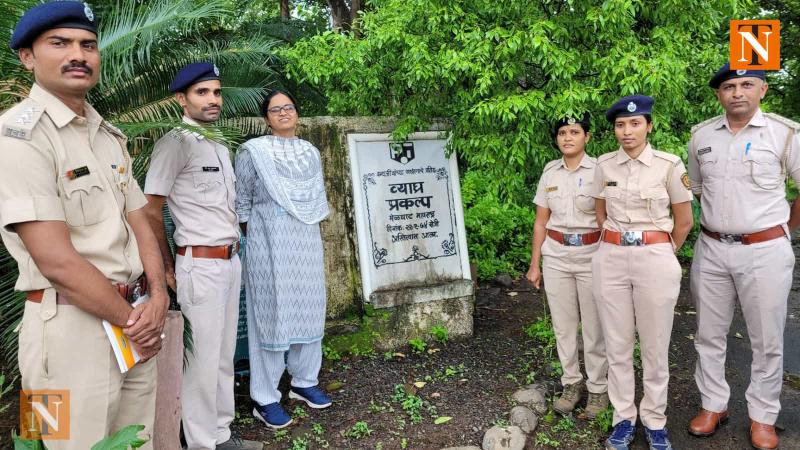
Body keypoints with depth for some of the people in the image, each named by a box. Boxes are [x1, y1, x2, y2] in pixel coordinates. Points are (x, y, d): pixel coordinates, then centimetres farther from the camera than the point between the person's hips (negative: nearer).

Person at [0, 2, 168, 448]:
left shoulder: (110, 135, 11)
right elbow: (56, 260, -19)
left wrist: (158, 296, -6)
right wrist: (130, 320, -10)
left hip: (138, 317, 7)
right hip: (72, 325, -7)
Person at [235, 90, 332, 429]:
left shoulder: (311, 152, 12)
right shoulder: (253, 151, -3)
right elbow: (241, 202, 1)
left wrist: (309, 229, 16)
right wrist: (253, 239, 5)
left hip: (307, 242, 5)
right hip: (270, 244, -5)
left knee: (308, 310, 10)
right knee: (271, 315, -1)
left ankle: (304, 382, 27)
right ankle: (265, 399, 10)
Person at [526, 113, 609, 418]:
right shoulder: (550, 172, 6)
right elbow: (541, 222, 10)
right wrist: (534, 264, 9)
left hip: (592, 256, -3)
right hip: (556, 257, 4)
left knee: (594, 327, 2)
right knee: (563, 325, 10)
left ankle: (598, 388, 20)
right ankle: (572, 383, 27)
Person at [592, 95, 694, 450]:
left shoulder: (670, 165, -5)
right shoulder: (604, 165, 3)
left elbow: (684, 221, 4)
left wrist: (662, 255, 12)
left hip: (655, 261, -2)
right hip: (610, 260, 3)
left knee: (655, 347, 7)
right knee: (617, 345, 9)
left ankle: (654, 421, 25)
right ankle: (624, 417, 25)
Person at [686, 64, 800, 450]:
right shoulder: (701, 135, 4)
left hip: (765, 251, -3)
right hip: (711, 248, 3)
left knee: (767, 340, 8)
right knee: (709, 334, 12)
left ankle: (762, 416, 25)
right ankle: (713, 405, 28)